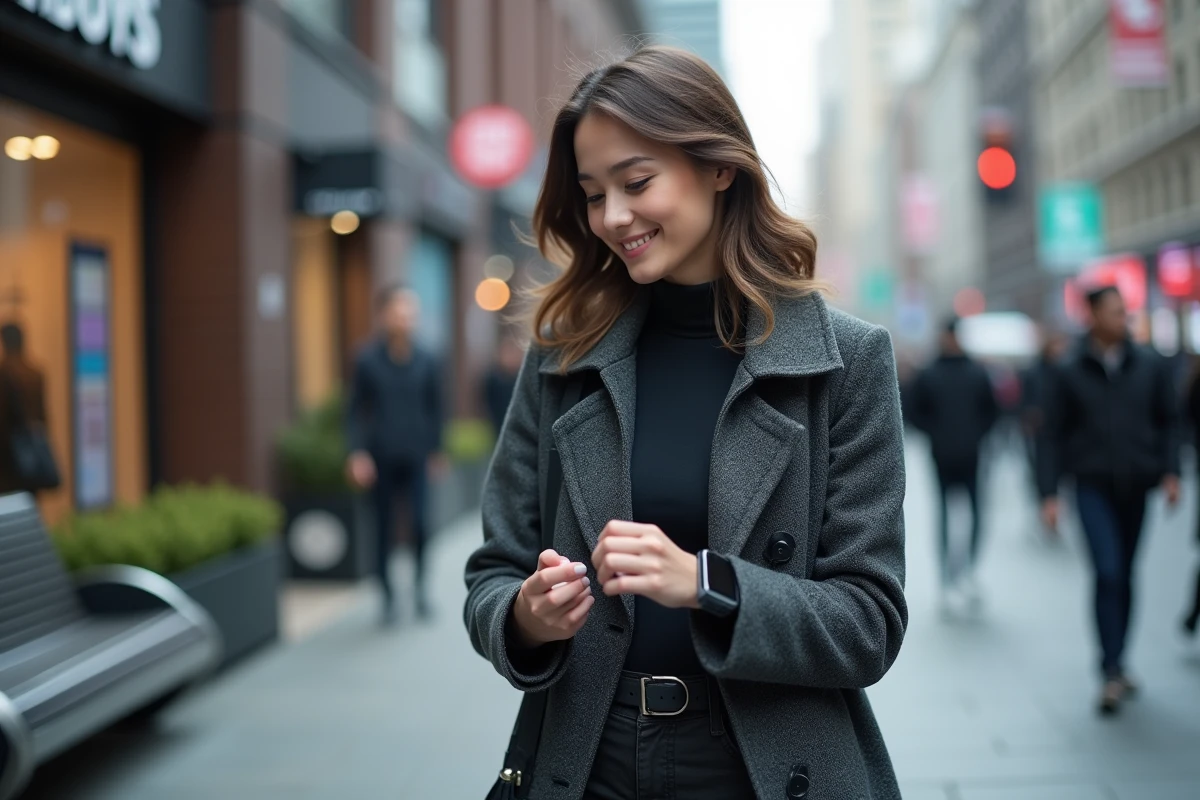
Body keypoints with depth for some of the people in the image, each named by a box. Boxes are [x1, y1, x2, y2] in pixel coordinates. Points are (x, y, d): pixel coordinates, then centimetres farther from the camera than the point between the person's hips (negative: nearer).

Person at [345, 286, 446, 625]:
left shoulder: (425, 363, 1)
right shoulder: (368, 362, -4)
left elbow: (435, 408, 10)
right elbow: (355, 410, 0)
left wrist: (436, 448, 13)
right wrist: (357, 452, -9)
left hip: (416, 457, 1)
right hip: (381, 459, -1)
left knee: (421, 523, -11)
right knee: (384, 528, 7)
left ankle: (420, 581, 14)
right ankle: (388, 594, 21)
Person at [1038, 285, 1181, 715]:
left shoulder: (1150, 364, 2)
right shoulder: (1070, 370, -3)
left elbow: (1168, 420, 9)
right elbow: (1053, 434, -1)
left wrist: (1171, 472, -3)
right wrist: (1049, 494, -5)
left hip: (1136, 486, 3)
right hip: (1093, 486, -3)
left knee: (1124, 578, 11)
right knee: (1108, 574, -13)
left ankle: (1116, 663, 24)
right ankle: (1112, 672, -9)